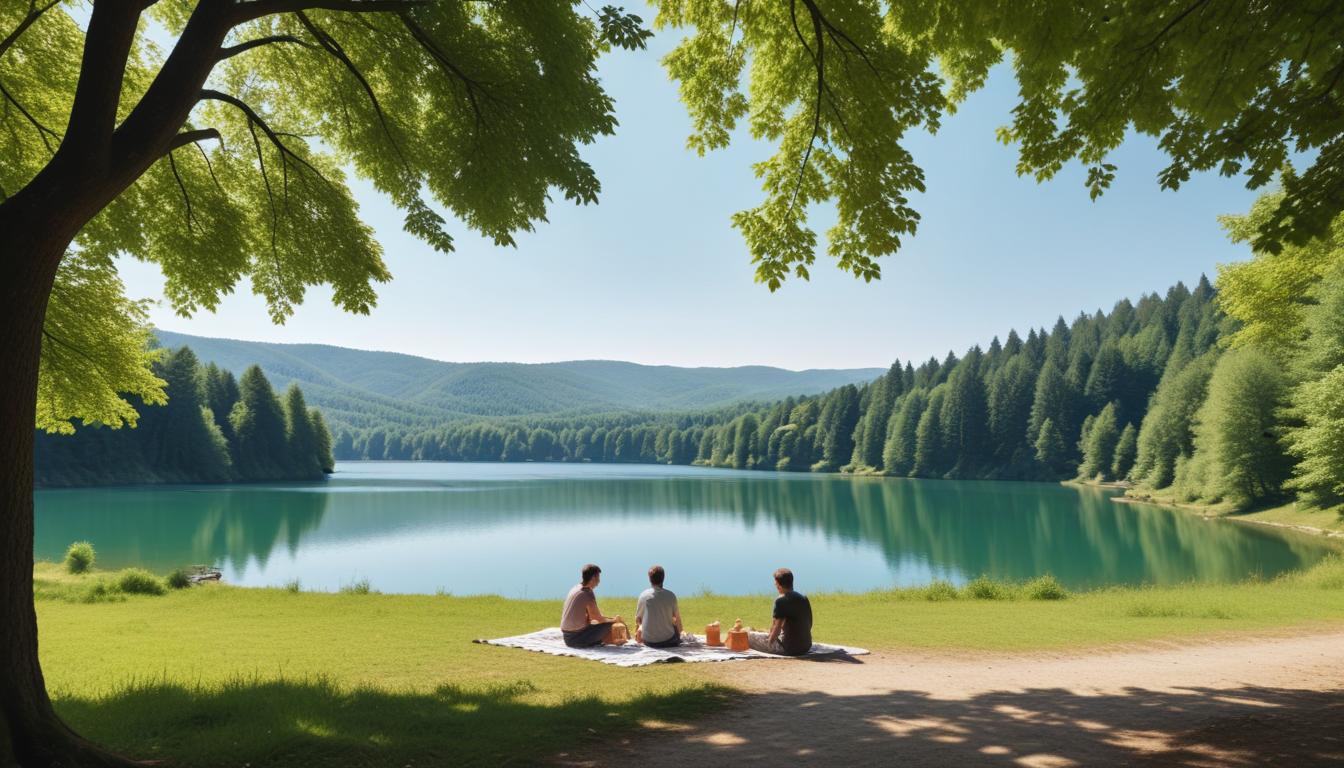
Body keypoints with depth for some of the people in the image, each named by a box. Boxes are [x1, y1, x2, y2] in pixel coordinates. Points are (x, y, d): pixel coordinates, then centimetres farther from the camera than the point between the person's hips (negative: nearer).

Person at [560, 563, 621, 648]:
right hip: (577, 638, -9)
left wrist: (612, 618, 17)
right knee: (608, 624, -7)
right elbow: (598, 618, -10)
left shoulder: (576, 588, 9)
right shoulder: (588, 594, -18)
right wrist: (614, 620, 9)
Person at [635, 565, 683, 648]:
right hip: (668, 641, 0)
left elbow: (638, 619, 7)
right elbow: (677, 618, 4)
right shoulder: (670, 595, -7)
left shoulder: (643, 595, -5)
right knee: (677, 625, 27)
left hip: (648, 642, 1)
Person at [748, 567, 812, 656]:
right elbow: (809, 624, 13)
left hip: (790, 648, -8)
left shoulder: (781, 600, -15)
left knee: (749, 635, 3)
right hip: (806, 647, 8)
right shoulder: (804, 598, 6)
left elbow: (777, 627, -17)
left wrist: (770, 640, 1)